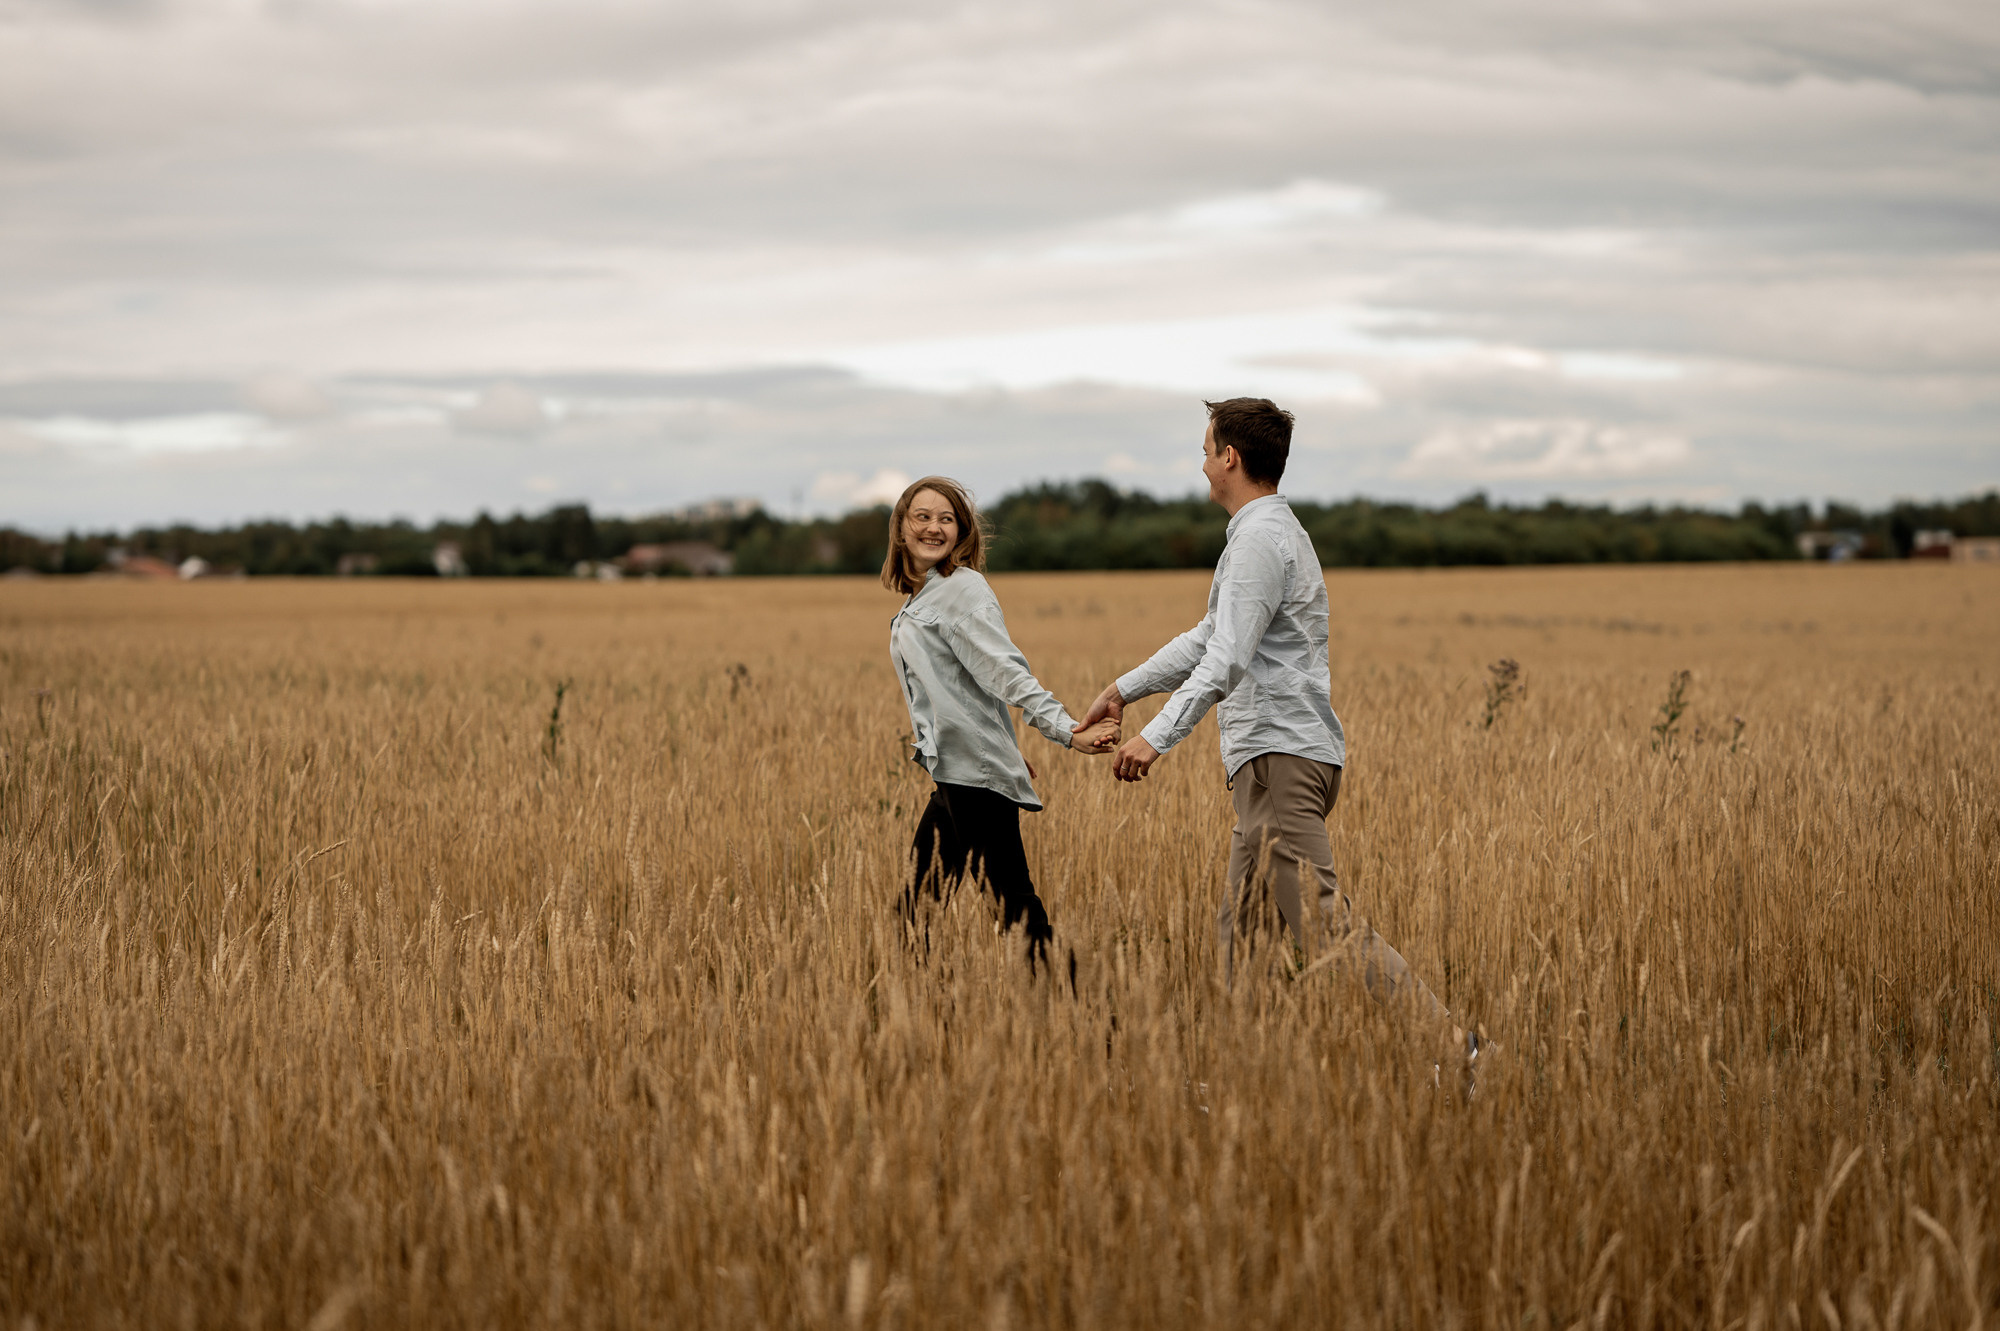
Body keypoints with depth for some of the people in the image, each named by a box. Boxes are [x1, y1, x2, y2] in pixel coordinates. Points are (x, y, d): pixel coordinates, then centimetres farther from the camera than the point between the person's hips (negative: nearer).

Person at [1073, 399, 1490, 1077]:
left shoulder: (1261, 539, -11)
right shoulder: (1274, 531, 23)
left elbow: (1227, 658, -23)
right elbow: (1207, 637, 32)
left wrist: (1158, 735, -29)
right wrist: (1125, 689, 35)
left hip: (1279, 756, -11)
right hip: (1274, 757, 11)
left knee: (1324, 924, -16)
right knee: (1240, 925, 12)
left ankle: (1447, 1041, -21)